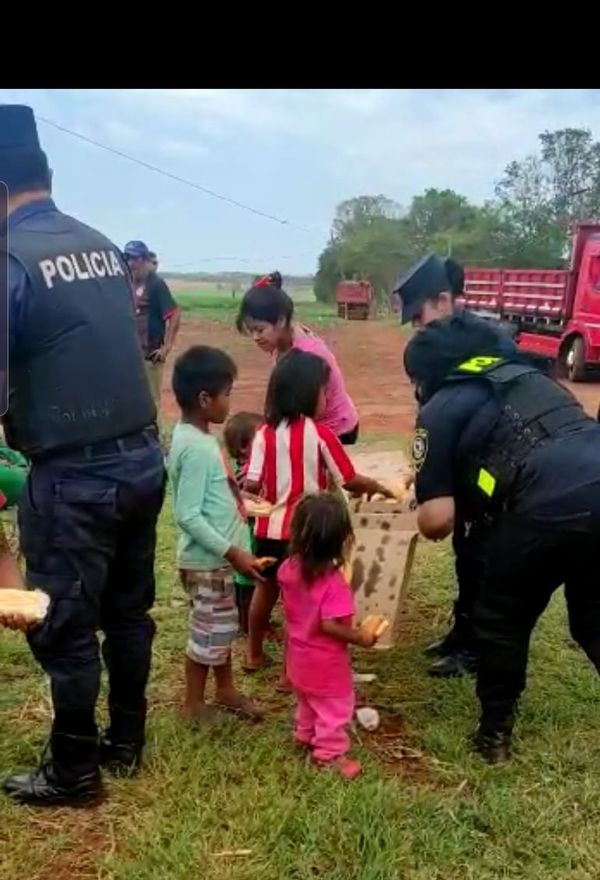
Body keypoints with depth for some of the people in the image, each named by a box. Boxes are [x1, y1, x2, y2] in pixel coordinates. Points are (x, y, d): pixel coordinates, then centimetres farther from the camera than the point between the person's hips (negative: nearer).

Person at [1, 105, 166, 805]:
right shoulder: (103, 247, 8)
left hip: (73, 477, -7)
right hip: (143, 458, 8)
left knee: (63, 628, 9)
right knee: (128, 610, 19)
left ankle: (72, 773, 25)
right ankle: (125, 742, 36)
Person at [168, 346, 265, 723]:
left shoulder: (197, 436, 4)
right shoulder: (197, 448, -25)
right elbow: (188, 516, -27)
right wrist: (233, 553, -24)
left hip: (217, 556, 9)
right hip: (208, 559, -9)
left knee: (223, 626, 22)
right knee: (209, 632, 6)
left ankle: (226, 690, 39)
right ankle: (195, 705, 23)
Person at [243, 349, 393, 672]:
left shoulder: (265, 432, -5)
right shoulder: (320, 433, -13)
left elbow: (251, 484, -9)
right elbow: (349, 481, -9)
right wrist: (380, 488, 8)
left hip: (270, 526, 4)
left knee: (266, 587, 22)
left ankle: (254, 654, 39)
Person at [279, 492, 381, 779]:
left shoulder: (288, 569, -10)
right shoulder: (334, 583, -33)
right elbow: (329, 626, -32)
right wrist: (362, 638, -20)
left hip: (299, 658, 8)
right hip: (326, 664, -8)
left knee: (306, 701, 31)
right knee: (334, 709, 14)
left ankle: (305, 734, 50)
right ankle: (330, 754, 27)